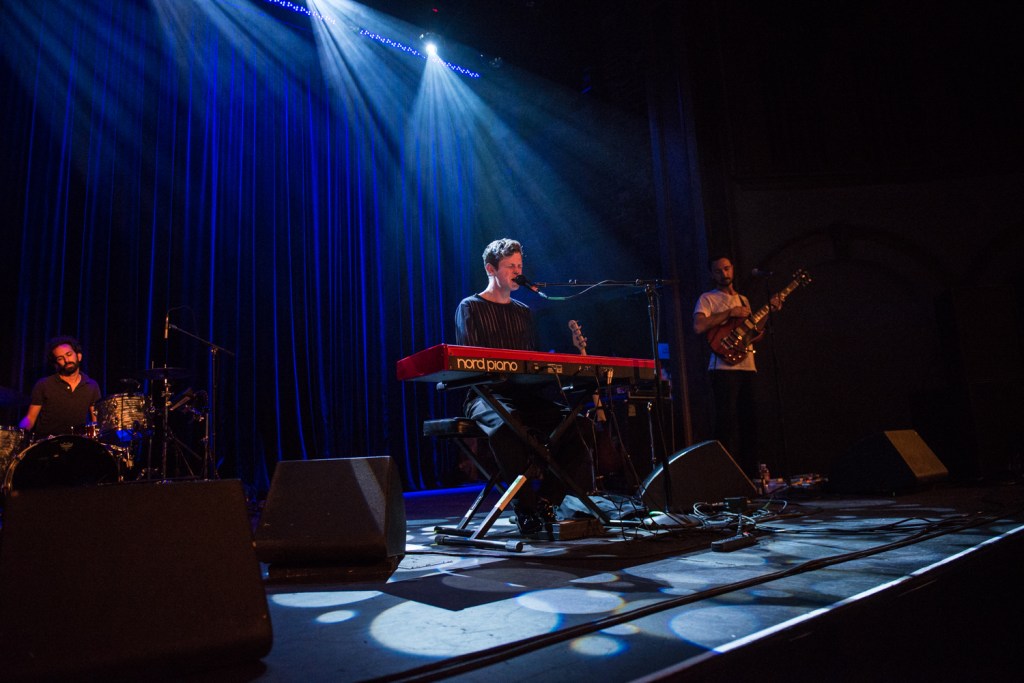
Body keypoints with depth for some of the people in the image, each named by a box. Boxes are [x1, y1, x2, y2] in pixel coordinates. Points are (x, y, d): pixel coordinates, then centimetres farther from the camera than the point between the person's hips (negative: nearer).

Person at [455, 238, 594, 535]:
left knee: (575, 422, -18)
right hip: (485, 394, -5)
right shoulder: (470, 308, 4)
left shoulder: (523, 312, 21)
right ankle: (526, 506, -24)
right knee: (506, 423, -39)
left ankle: (545, 501, -9)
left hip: (524, 394, 6)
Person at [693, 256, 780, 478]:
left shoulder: (743, 300, 23)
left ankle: (749, 472, 15)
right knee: (728, 420, -9)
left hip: (748, 366, 7)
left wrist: (769, 312, 9)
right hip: (724, 367, -7)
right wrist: (730, 313, -14)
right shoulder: (708, 298, 3)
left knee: (749, 420, 8)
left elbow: (753, 335, 20)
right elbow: (698, 327, -16)